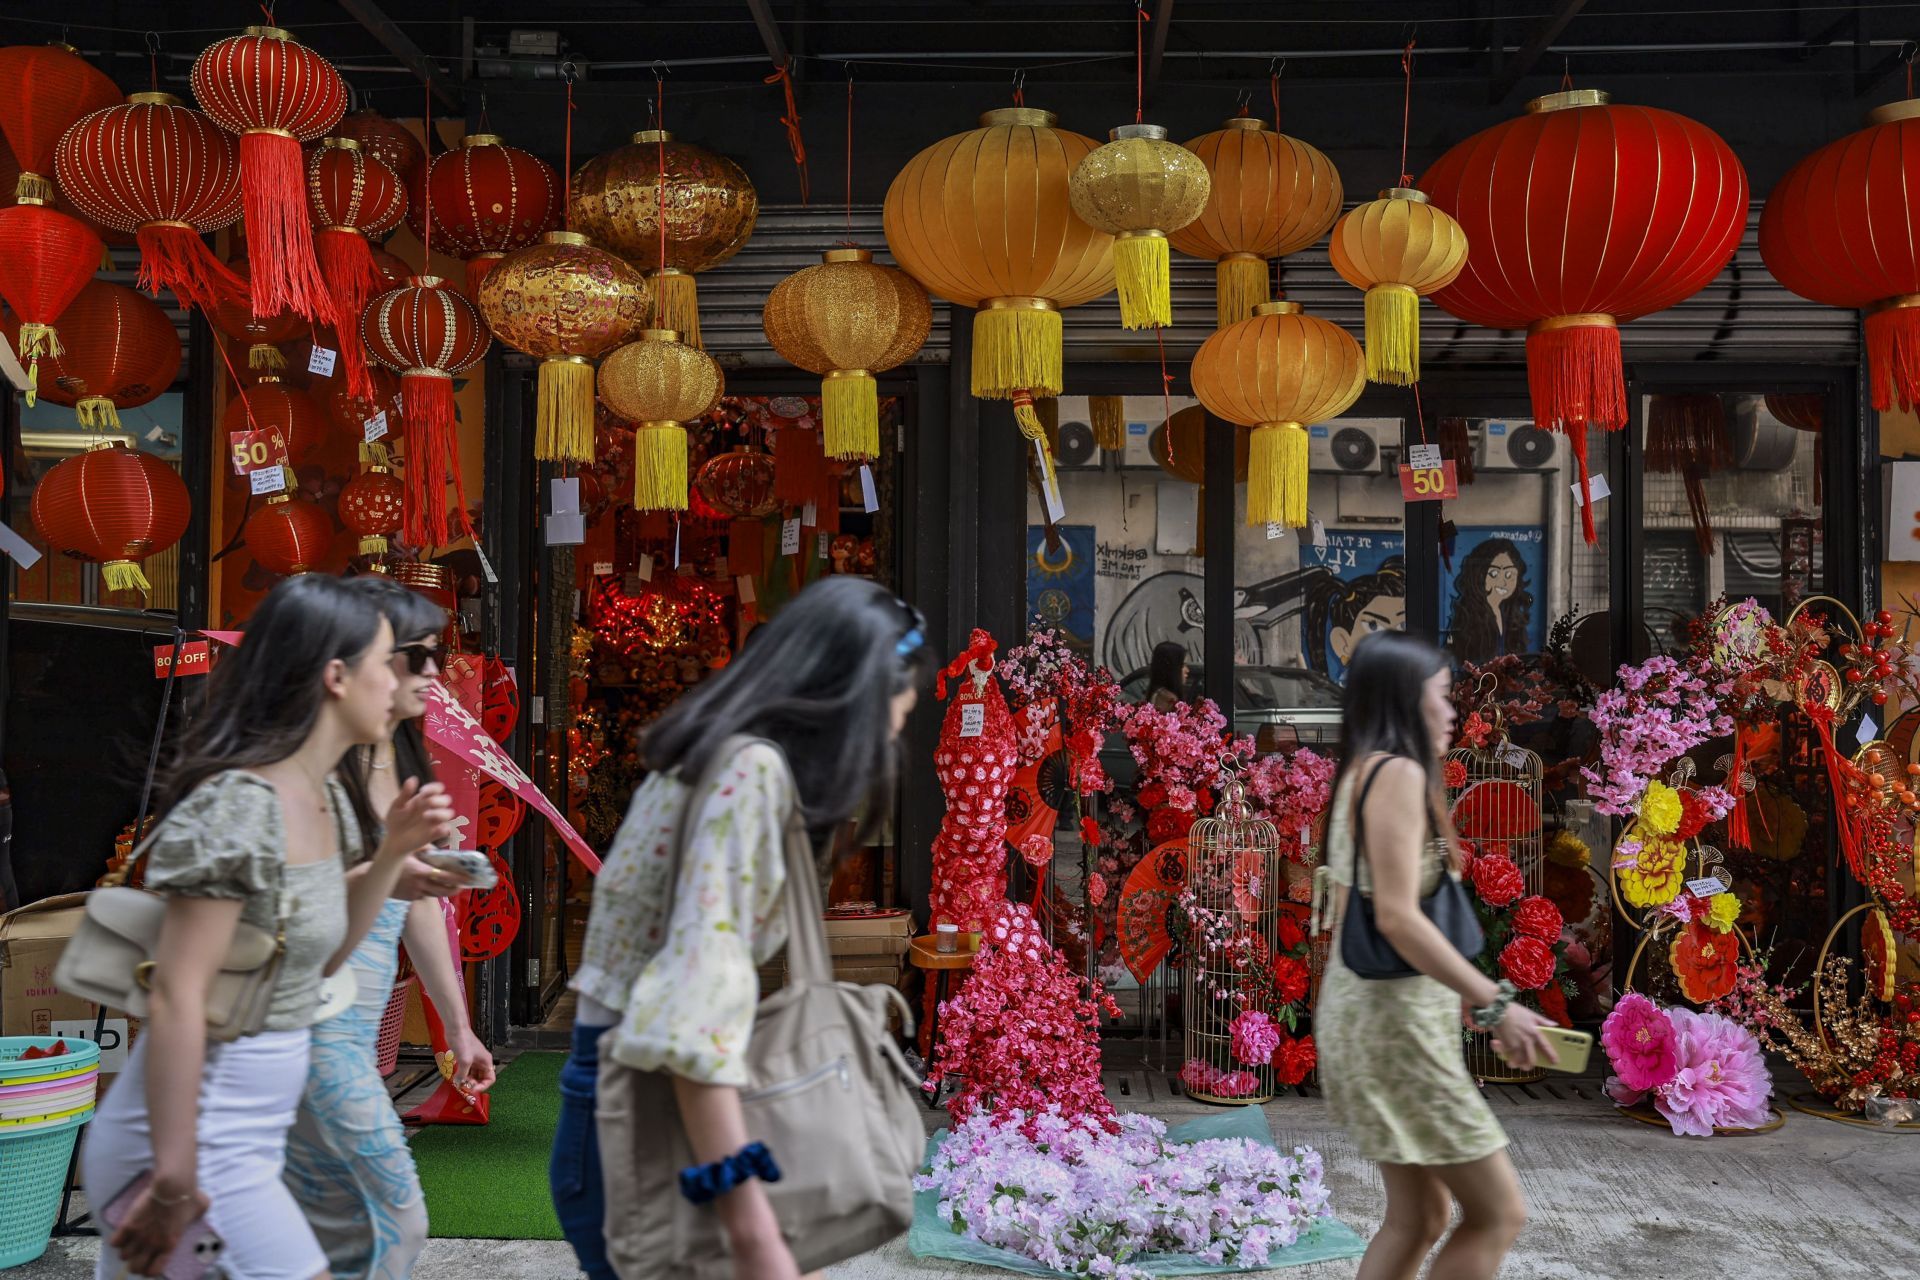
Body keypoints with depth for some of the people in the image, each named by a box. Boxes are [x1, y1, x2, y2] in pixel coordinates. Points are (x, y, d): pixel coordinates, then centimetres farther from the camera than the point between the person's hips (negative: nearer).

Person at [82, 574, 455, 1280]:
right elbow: (176, 1000, -22)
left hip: (248, 1140, 8)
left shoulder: (324, 797, 6)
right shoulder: (236, 808, -20)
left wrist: (395, 849, 3)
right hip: (197, 1147, -8)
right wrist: (174, 1183, -20)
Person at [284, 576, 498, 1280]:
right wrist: (379, 876, -32)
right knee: (389, 1219, -8)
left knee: (329, 1220, 15)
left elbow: (419, 905, 18)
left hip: (355, 1029, 9)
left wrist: (457, 1026, 20)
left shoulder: (403, 762, 12)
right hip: (313, 1026, -9)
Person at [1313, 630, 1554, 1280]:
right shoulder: (1399, 772, -15)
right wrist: (1496, 1005, -20)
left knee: (1418, 1217, 15)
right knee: (1498, 1213, -1)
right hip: (1395, 1016, -10)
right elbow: (1398, 917, -24)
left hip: (1370, 1006, 10)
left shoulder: (1362, 772, 14)